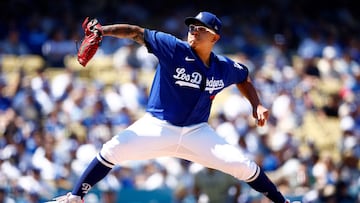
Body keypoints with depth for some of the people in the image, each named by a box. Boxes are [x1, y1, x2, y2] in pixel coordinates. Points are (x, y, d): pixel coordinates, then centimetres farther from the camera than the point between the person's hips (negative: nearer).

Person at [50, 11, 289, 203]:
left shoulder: (224, 68, -3)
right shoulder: (174, 49, -14)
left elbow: (244, 78, 19)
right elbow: (136, 32, -20)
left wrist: (257, 105, 5)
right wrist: (100, 31, -33)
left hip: (197, 132, 2)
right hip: (157, 126, -2)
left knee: (243, 166, -7)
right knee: (112, 151, -18)